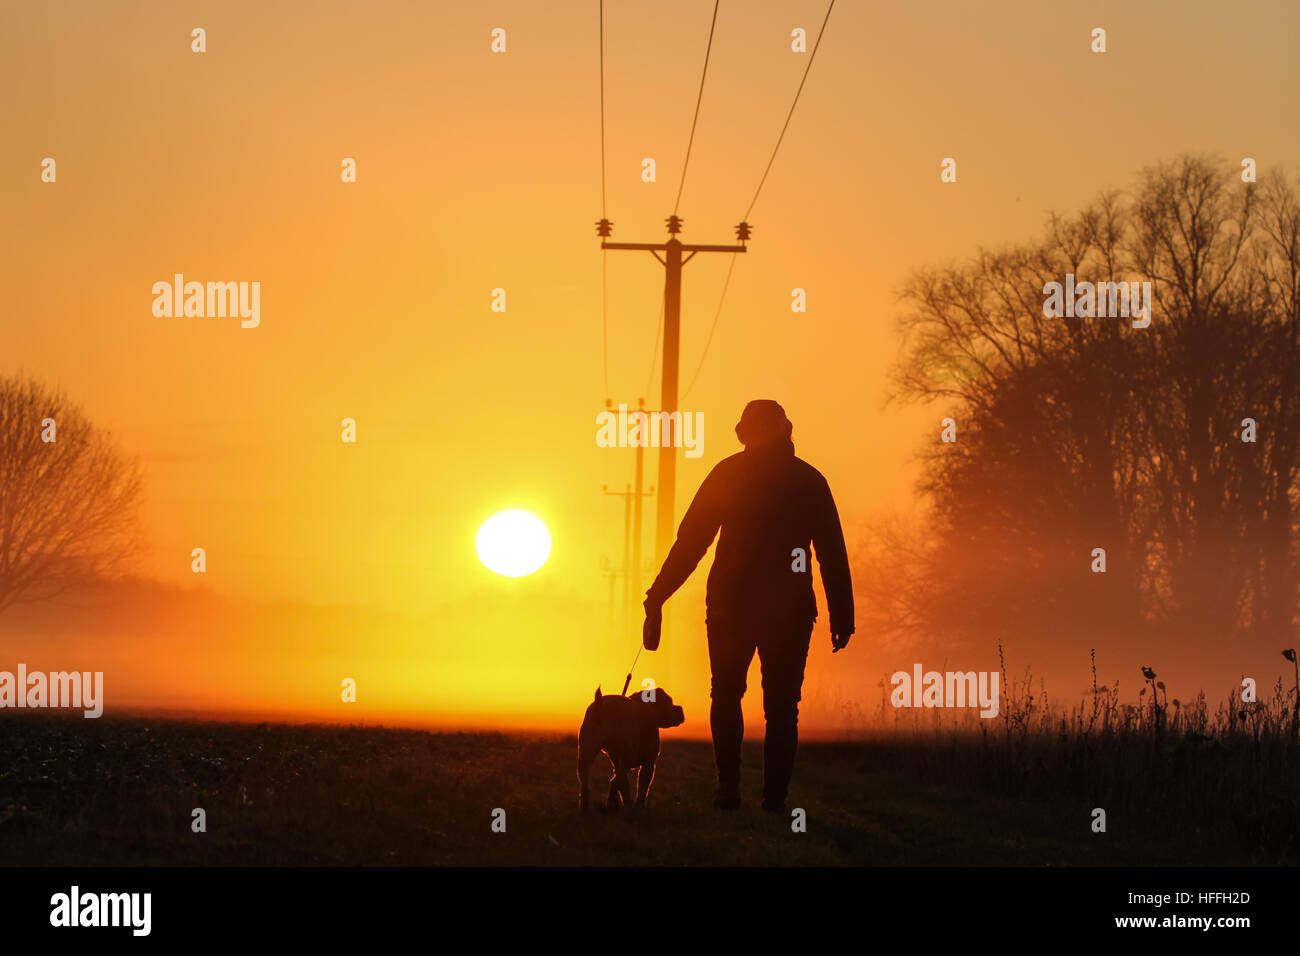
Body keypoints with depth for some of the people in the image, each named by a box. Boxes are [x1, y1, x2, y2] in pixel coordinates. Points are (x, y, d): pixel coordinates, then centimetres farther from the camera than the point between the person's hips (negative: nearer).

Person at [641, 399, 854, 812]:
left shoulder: (728, 473, 3)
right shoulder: (810, 480, 7)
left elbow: (690, 541, -1)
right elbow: (833, 556, 4)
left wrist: (657, 597, 1)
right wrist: (842, 616, 6)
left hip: (731, 605, 0)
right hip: (790, 610, 0)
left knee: (726, 696, 16)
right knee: (782, 707, 6)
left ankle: (729, 783, 1)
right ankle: (774, 799, -2)